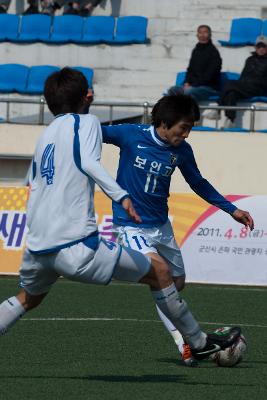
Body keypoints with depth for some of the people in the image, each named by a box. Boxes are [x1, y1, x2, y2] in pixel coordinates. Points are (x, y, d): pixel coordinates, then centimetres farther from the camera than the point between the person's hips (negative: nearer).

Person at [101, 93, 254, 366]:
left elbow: (198, 184, 14)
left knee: (177, 282, 12)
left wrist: (232, 210, 13)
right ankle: (184, 343, -24)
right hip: (130, 227, -6)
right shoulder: (131, 136, -15)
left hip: (161, 226, 6)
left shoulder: (182, 151, -2)